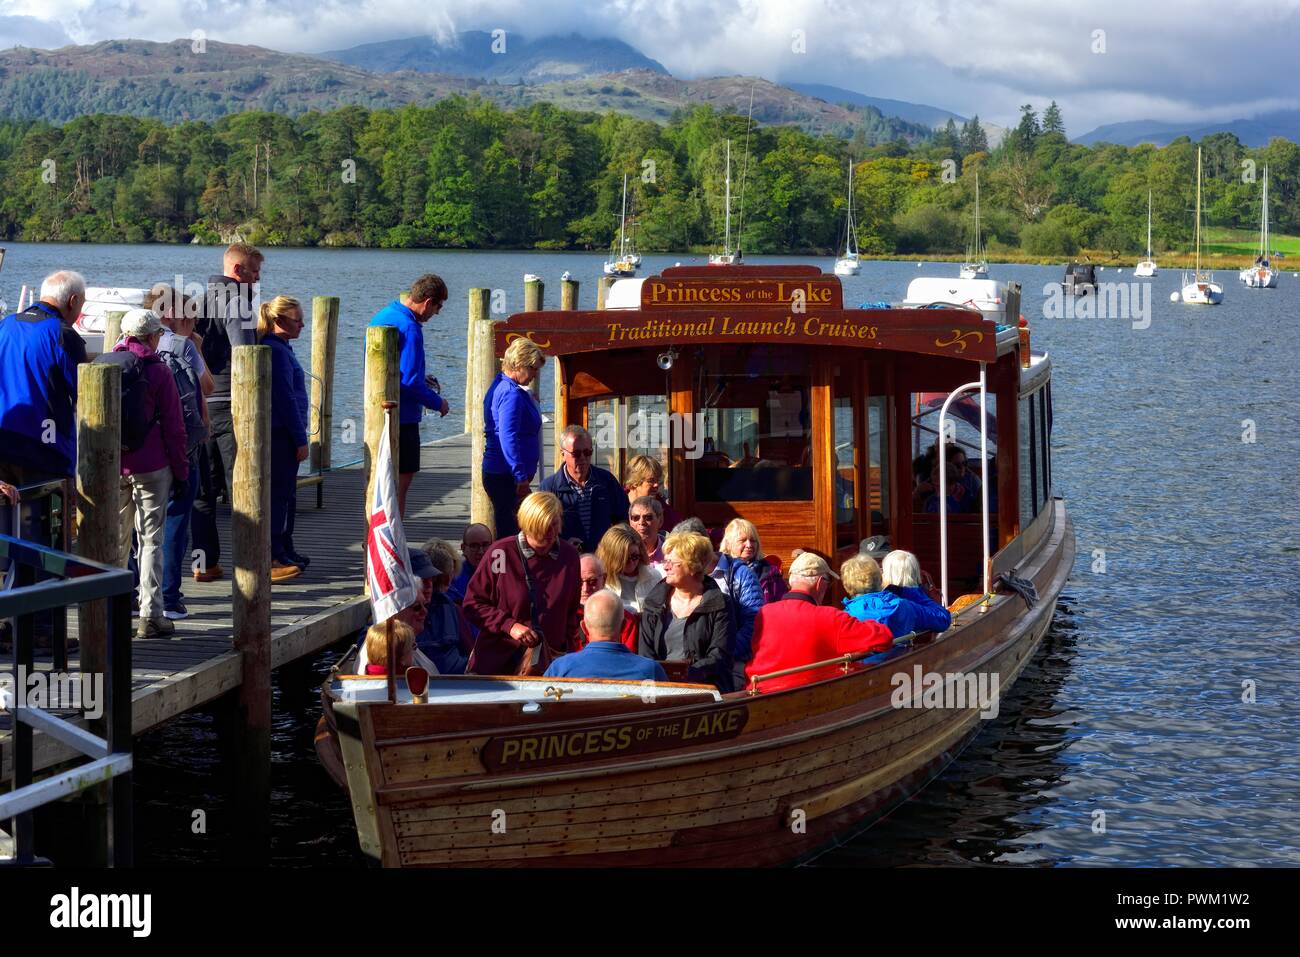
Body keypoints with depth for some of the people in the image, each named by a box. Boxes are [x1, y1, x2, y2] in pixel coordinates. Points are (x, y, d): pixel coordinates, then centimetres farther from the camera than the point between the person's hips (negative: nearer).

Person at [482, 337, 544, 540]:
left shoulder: (499, 387, 16)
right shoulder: (512, 394, -17)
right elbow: (508, 438, -25)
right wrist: (521, 477, -25)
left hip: (494, 473, 10)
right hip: (507, 477, -10)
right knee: (511, 532, -8)